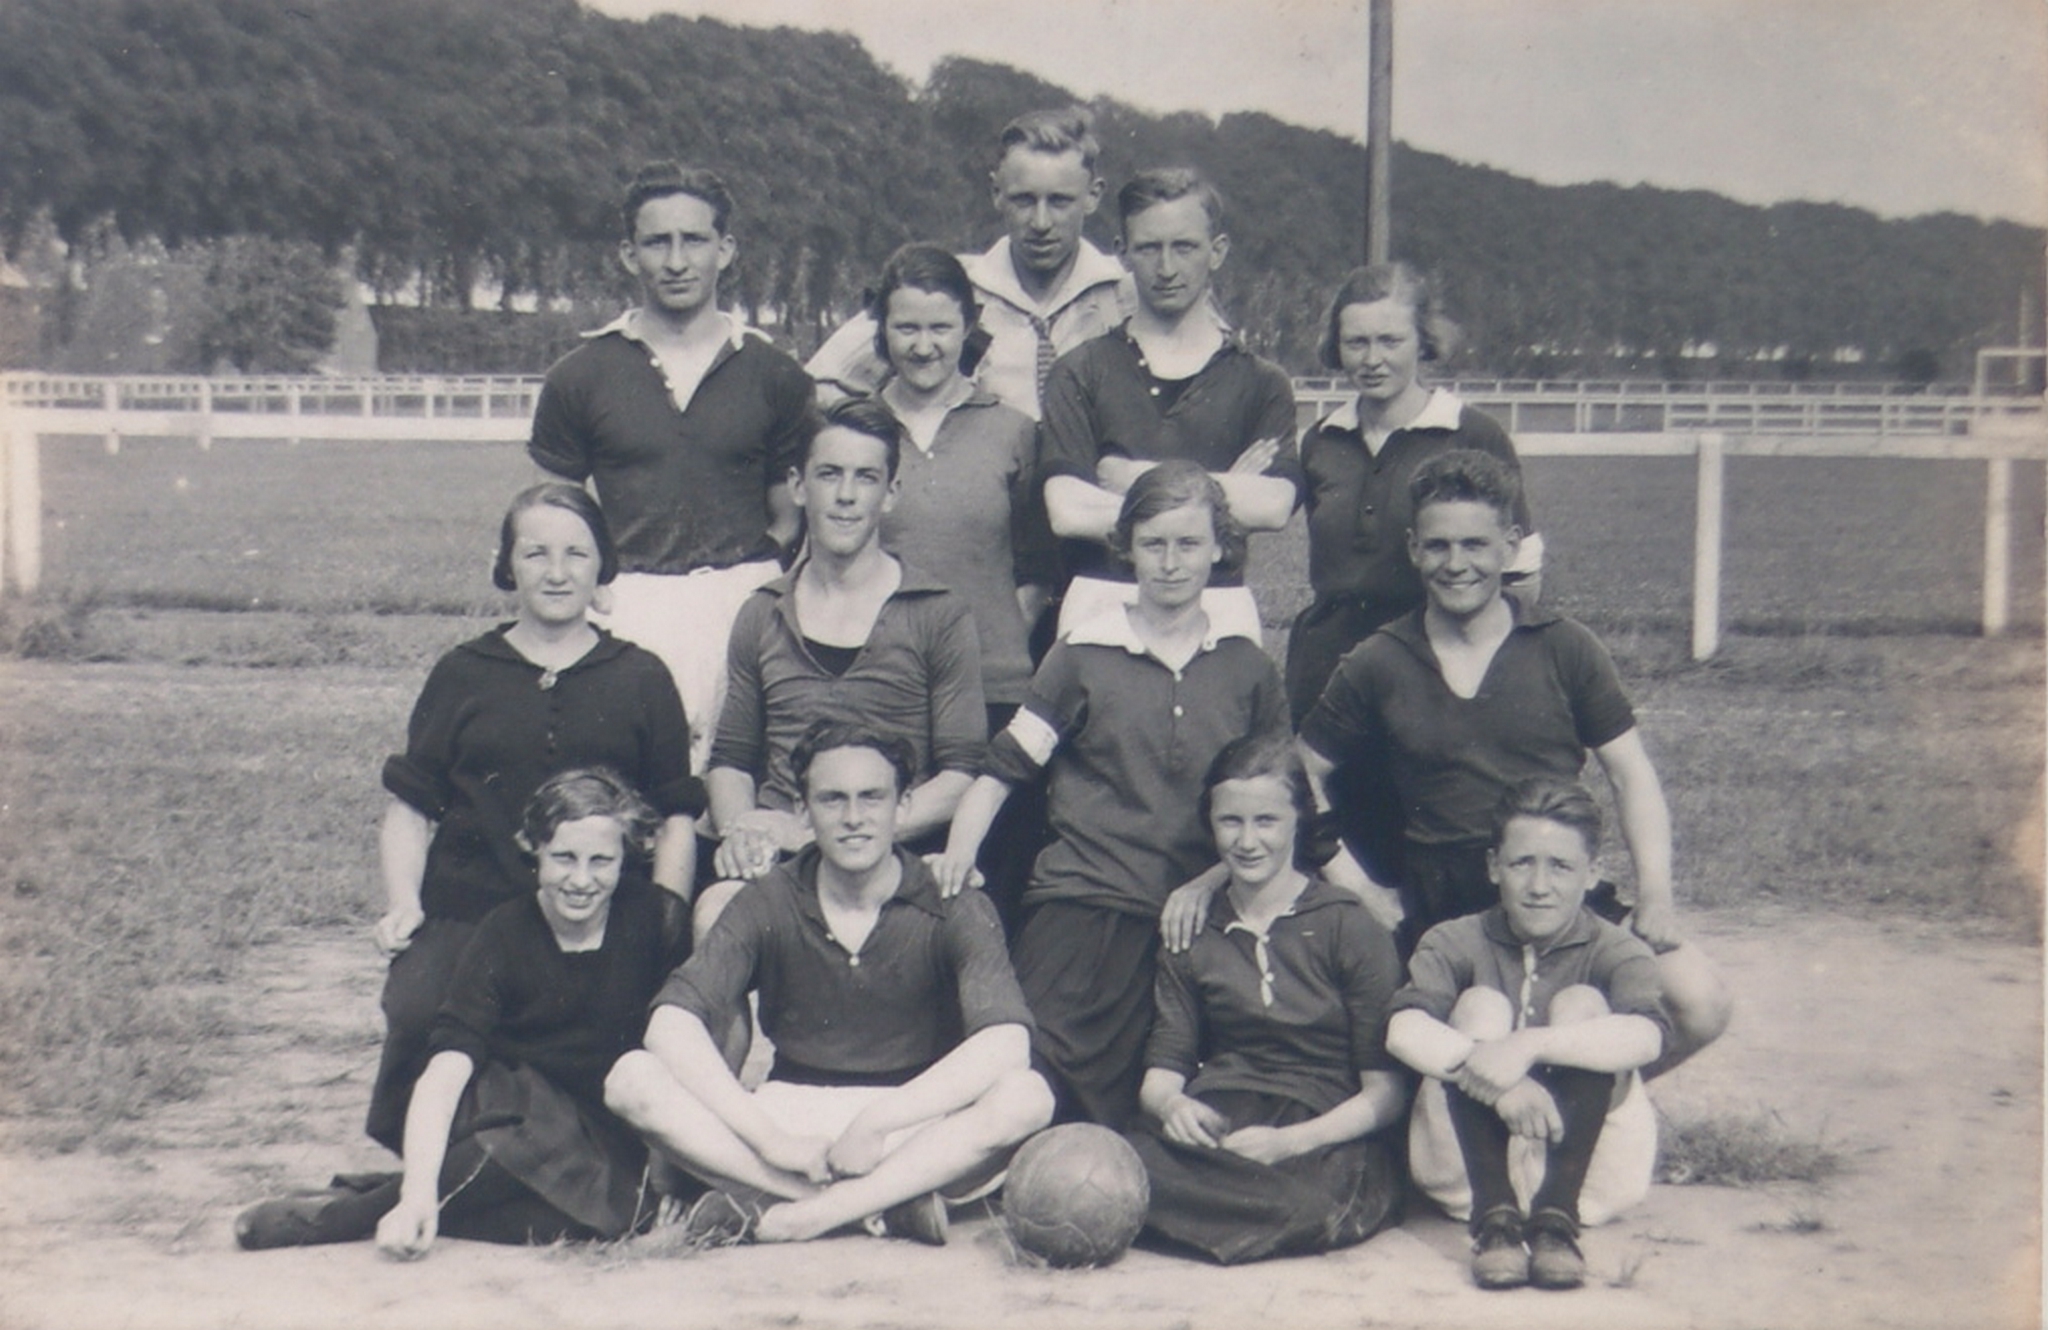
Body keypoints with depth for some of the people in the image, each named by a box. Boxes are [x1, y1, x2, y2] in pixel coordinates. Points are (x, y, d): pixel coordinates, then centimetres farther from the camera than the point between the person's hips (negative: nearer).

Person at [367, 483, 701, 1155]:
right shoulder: (463, 674, 16)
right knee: (417, 1014, -29)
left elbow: (677, 814, 15)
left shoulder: (641, 679, 15)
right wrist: (402, 904, 0)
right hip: (468, 911, 1)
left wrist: (668, 902, -1)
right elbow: (409, 807, 14)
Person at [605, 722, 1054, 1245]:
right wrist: (772, 1140, -24)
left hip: (914, 1132, -2)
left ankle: (811, 1211, -29)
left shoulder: (952, 909, -6)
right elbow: (670, 1024, -14)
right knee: (633, 1078, -21)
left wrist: (875, 1123, -27)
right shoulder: (768, 904, -2)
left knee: (1027, 1096, -31)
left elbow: (1007, 1044, -22)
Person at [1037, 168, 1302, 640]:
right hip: (1103, 603, -1)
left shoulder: (1260, 382, 10)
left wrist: (1138, 478, -5)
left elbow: (1275, 505, -6)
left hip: (1220, 608, 1)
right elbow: (1068, 511, -6)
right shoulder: (1082, 371, 7)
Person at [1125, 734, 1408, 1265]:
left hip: (1327, 1139, -1)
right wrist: (1172, 1105, -15)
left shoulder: (1351, 929, 5)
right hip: (1211, 1130, 1)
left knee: (1309, 1204, -40)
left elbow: (1386, 1091, -1)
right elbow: (1163, 1069, 10)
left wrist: (1290, 1141, -17)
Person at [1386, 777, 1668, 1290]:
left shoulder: (1615, 952, -5)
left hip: (1584, 1172, -1)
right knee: (1480, 1004, -18)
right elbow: (1404, 1030, -22)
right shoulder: (1455, 944, -2)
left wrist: (1530, 1044, -40)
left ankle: (1556, 1217, -31)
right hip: (1472, 1173, 1)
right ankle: (1494, 1216, -32)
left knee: (1581, 1003, -18)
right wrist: (1497, 1083, -38)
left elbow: (1646, 1036, -28)